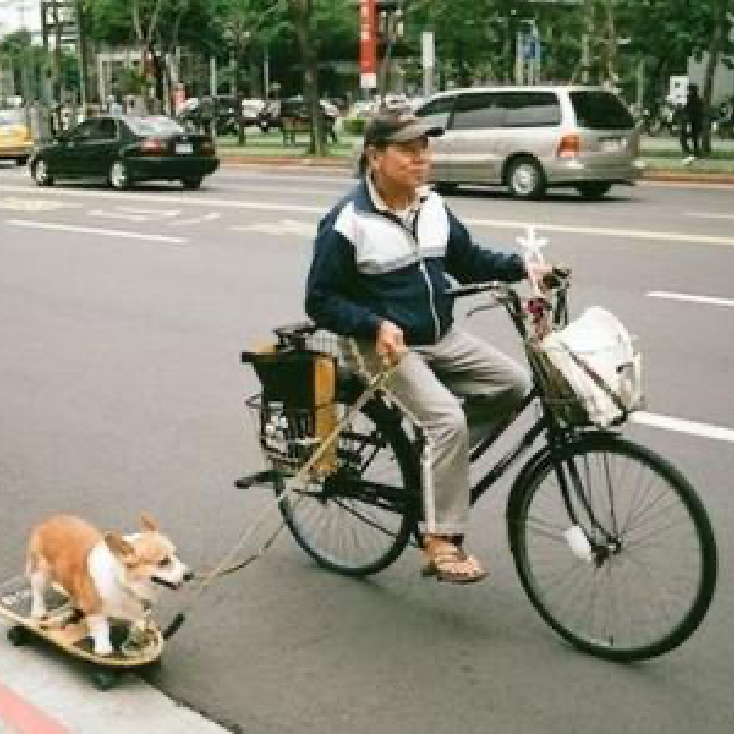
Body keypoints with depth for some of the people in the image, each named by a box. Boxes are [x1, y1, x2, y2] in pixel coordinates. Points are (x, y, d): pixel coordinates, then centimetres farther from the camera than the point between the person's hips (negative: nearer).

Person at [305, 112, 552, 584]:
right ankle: (442, 542, -14)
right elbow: (321, 301, -13)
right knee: (449, 421, -25)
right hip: (388, 346, -7)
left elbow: (467, 259, 17)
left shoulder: (433, 206, 5)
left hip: (444, 338, 7)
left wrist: (521, 267, 1)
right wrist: (376, 325, -26)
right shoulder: (348, 222, -16)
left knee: (515, 383, -4)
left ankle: (439, 457, 14)